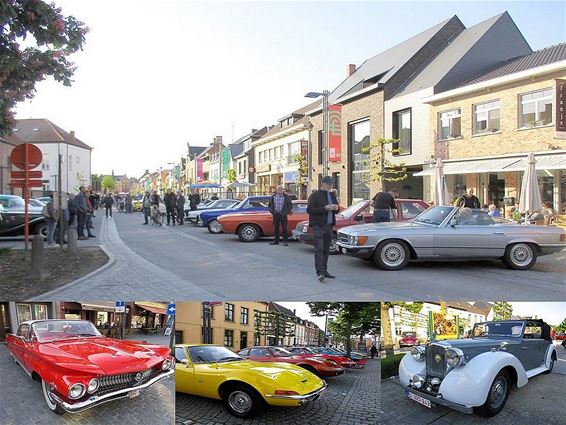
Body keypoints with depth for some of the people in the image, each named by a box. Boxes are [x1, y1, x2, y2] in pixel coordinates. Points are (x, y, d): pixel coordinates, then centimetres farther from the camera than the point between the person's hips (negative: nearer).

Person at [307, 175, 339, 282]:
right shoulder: (315, 195, -5)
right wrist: (324, 208, -21)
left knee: (326, 250, 10)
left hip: (329, 226, 7)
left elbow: (337, 208, 25)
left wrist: (336, 208, -1)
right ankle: (320, 273, -16)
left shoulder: (332, 195, 16)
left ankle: (324, 271, 17)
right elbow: (309, 210, -13)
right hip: (318, 226, -7)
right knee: (319, 249, -12)